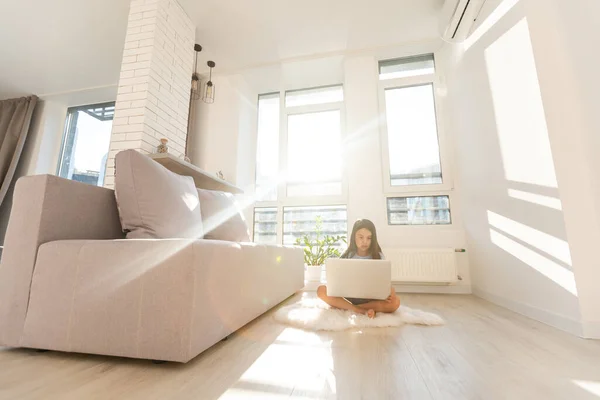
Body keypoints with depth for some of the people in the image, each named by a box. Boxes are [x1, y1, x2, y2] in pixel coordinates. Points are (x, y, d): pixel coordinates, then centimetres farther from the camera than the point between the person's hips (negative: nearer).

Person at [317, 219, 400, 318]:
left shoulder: (378, 257, 0)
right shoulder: (347, 256, 1)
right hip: (349, 297, 0)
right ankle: (362, 311, -26)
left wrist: (390, 291, -25)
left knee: (395, 302, -29)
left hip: (371, 299, 0)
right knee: (321, 290, -22)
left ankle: (345, 307, -22)